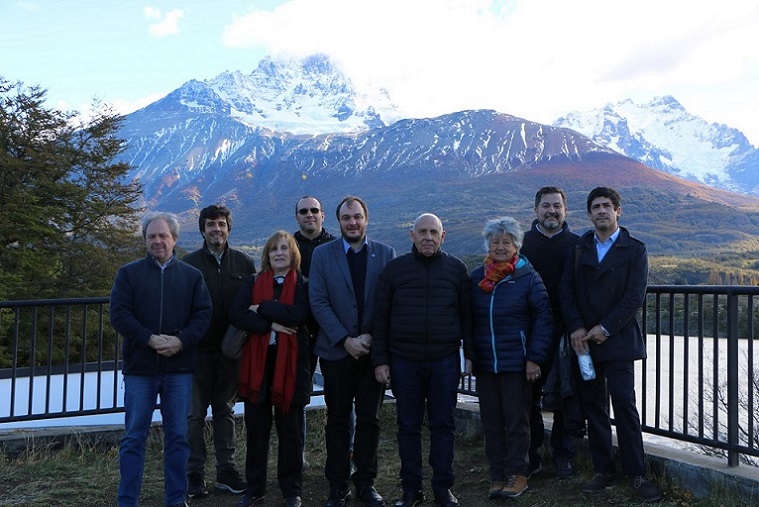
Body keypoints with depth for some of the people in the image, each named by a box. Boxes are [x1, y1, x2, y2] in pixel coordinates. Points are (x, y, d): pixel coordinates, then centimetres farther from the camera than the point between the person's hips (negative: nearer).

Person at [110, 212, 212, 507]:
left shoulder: (192, 276, 8)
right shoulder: (129, 273, 4)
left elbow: (203, 314, 2)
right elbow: (119, 314, -5)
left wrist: (181, 341, -15)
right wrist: (150, 339, -16)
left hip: (179, 367, 1)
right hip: (140, 367, -1)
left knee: (178, 436, 7)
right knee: (134, 437, 4)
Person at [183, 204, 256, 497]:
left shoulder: (244, 264, 3)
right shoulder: (189, 263, -2)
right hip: (198, 349, -2)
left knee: (225, 411, 12)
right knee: (195, 413, 5)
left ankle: (226, 470, 21)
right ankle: (194, 474, 14)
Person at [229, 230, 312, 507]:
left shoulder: (303, 285, 3)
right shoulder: (253, 283, 10)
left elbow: (299, 314, -16)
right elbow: (236, 314, -5)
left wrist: (261, 308, -11)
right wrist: (270, 325, -15)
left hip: (290, 363, -2)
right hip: (257, 362, 2)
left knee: (290, 431, 6)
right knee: (256, 429, 9)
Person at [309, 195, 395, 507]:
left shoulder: (386, 254, 3)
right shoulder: (322, 254, 1)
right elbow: (318, 302, -5)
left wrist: (372, 337, -10)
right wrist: (345, 340, -12)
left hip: (373, 350, 1)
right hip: (336, 351, -1)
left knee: (370, 419, 9)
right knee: (337, 421, 8)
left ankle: (365, 482, 23)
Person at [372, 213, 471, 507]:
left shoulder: (456, 269, 4)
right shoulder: (395, 268, 3)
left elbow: (467, 315, 7)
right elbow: (381, 317, 3)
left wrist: (470, 354, 3)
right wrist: (380, 360, -1)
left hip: (445, 361, 0)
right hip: (403, 361, 0)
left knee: (443, 424, 7)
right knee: (408, 426, 8)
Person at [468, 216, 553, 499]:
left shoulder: (528, 277, -4)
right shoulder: (476, 278, 6)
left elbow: (543, 319, -6)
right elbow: (468, 319, 10)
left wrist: (535, 358, -11)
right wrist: (469, 355, 3)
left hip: (517, 363, -3)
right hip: (484, 363, 4)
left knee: (517, 420, 4)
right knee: (491, 421, 9)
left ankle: (517, 475, 17)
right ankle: (497, 476, 20)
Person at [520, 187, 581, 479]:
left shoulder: (577, 244, 6)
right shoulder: (522, 242, 7)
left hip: (565, 331, 0)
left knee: (565, 395, 5)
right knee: (528, 395, 4)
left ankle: (563, 457, 18)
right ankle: (530, 456, 17)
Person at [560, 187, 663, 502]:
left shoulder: (634, 250, 2)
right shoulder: (579, 248, 12)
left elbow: (635, 296, -7)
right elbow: (566, 290, 5)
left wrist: (605, 328, -12)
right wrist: (576, 328, -8)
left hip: (618, 340, -3)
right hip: (584, 341, 3)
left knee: (624, 404, -6)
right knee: (593, 405, 7)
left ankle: (636, 474, 3)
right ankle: (603, 471, 17)